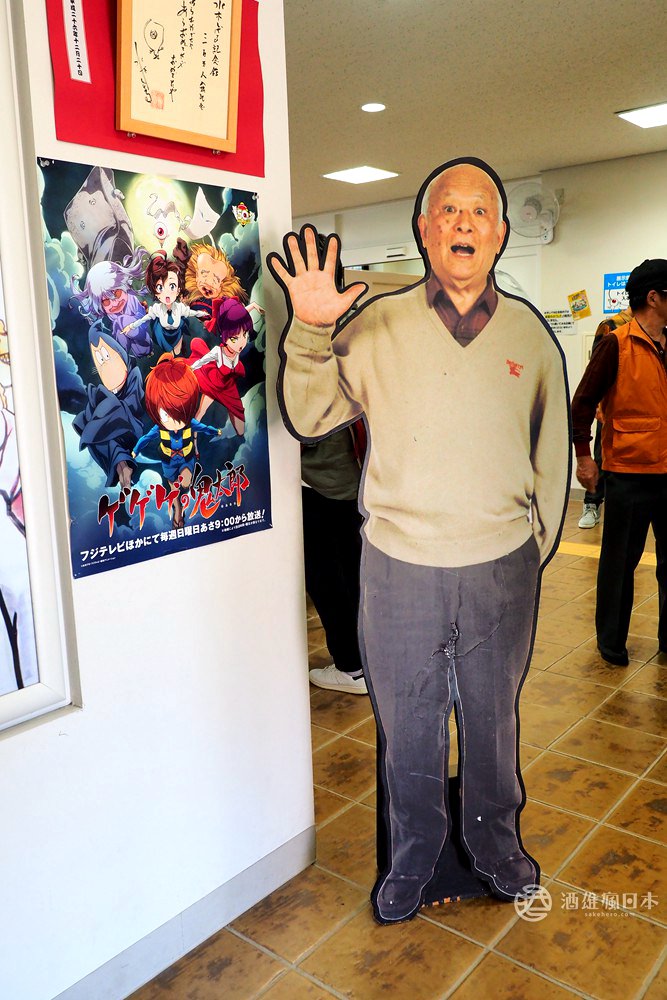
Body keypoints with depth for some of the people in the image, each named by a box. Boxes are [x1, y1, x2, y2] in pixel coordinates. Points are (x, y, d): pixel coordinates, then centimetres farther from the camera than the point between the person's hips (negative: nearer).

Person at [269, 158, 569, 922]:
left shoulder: (529, 334, 3)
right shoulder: (377, 326, -2)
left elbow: (550, 455, 11)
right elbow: (309, 419, -2)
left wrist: (537, 548, 10)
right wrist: (309, 332, -16)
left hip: (501, 569, 2)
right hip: (400, 568, -1)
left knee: (492, 720, 19)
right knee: (407, 728, 14)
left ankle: (495, 844, 45)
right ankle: (412, 858, 39)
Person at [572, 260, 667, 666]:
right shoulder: (617, 344, -9)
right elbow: (583, 402, -10)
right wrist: (583, 457, -12)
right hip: (628, 472, -5)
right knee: (620, 560, 7)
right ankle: (611, 640, 22)